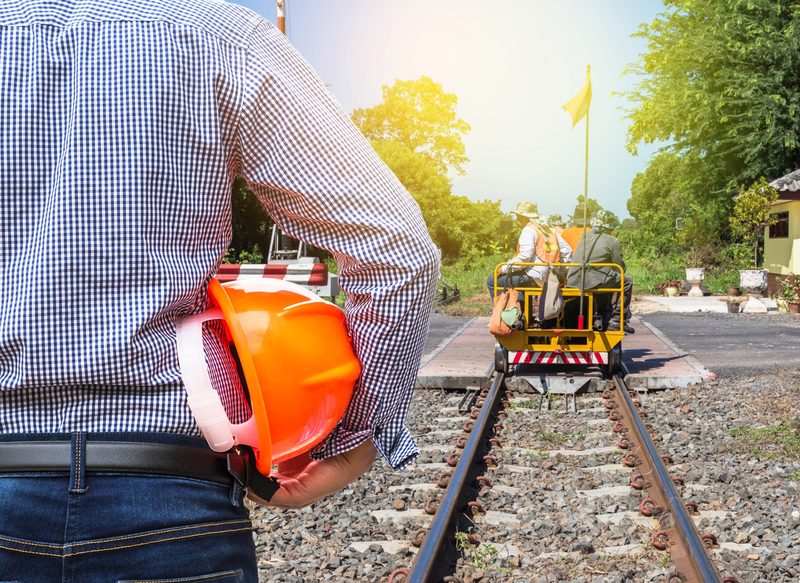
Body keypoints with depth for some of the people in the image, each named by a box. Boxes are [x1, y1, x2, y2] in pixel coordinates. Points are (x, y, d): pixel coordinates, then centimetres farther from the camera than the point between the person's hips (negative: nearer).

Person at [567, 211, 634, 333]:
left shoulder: (585, 237, 19)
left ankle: (602, 319, 35)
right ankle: (616, 320, 10)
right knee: (626, 281, 13)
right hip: (594, 281, -7)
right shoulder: (613, 241, 2)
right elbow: (620, 268, 3)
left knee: (606, 281, 36)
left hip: (573, 281, 7)